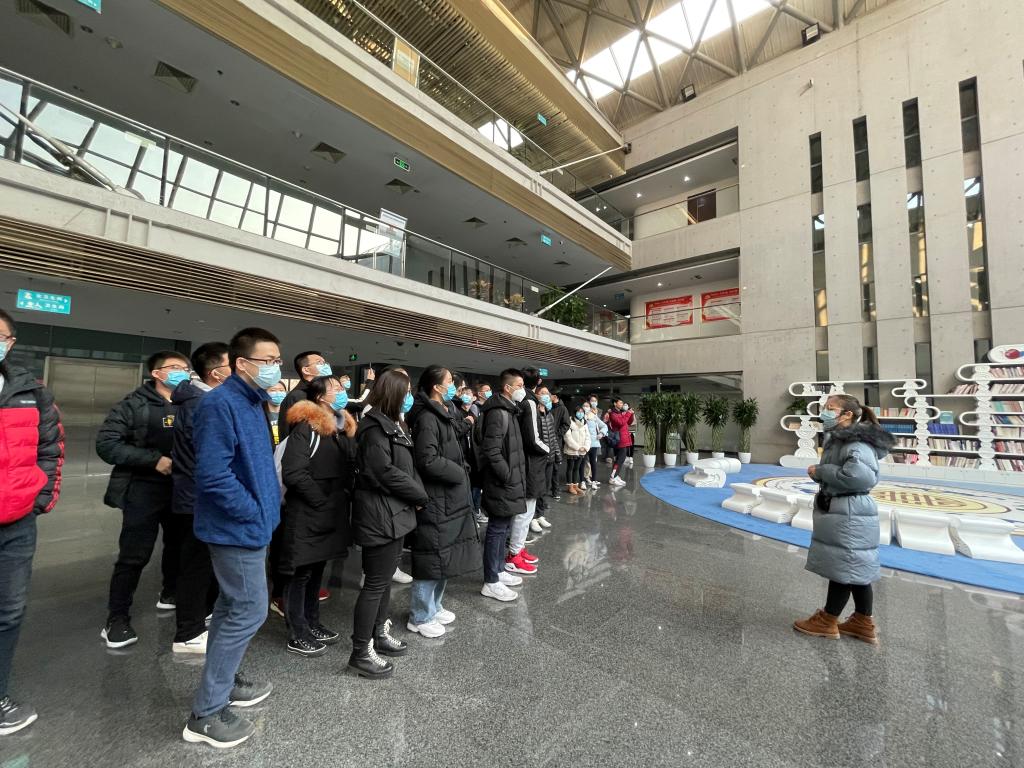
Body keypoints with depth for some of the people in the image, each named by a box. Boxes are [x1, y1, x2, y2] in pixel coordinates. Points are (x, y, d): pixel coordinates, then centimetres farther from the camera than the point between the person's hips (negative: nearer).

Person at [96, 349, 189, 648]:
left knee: (179, 545, 18)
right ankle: (117, 619, 17)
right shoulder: (135, 404, -6)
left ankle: (170, 594, 40)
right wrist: (154, 460, -19)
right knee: (134, 555, 0)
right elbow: (106, 443, -11)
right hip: (144, 490, -4)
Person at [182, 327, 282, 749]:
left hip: (246, 524, 10)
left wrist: (264, 507, 10)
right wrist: (255, 512, -18)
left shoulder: (252, 401, 9)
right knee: (249, 612, 0)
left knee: (233, 608, 22)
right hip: (238, 527, -10)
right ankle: (206, 714, 17)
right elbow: (213, 475, -27)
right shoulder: (221, 404, -21)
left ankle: (222, 682, 40)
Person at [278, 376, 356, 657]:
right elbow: (293, 473, -21)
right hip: (306, 514, -7)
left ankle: (312, 623, 35)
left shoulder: (344, 427, 9)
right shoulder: (305, 427, -15)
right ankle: (297, 635, 21)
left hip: (332, 514, 8)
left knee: (317, 570, 20)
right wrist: (322, 501, -16)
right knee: (300, 573, 7)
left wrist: (344, 499, 3)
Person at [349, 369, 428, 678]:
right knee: (375, 583, 2)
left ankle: (379, 633, 36)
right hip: (381, 516, -10)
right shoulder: (375, 428, -18)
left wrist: (415, 495, -1)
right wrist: (420, 496, -11)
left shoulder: (393, 425, 13)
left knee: (385, 578, 20)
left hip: (395, 513, 10)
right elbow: (386, 473, -23)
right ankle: (361, 653, 17)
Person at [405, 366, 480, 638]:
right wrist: (459, 473, -15)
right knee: (433, 557, 3)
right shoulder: (427, 418, -19)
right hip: (435, 500, -10)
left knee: (444, 556, 20)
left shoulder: (443, 415, 12)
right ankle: (419, 618, 22)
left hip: (449, 498, 10)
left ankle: (433, 606, 37)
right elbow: (428, 461, -25)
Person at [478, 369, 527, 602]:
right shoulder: (498, 413, -20)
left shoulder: (509, 410, 13)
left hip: (509, 482, 10)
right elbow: (491, 451, -26)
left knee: (503, 528, 19)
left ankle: (499, 571, 34)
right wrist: (508, 476, -18)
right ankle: (491, 582, 14)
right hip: (501, 484, -10)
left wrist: (514, 476, 14)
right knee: (497, 530, 1)